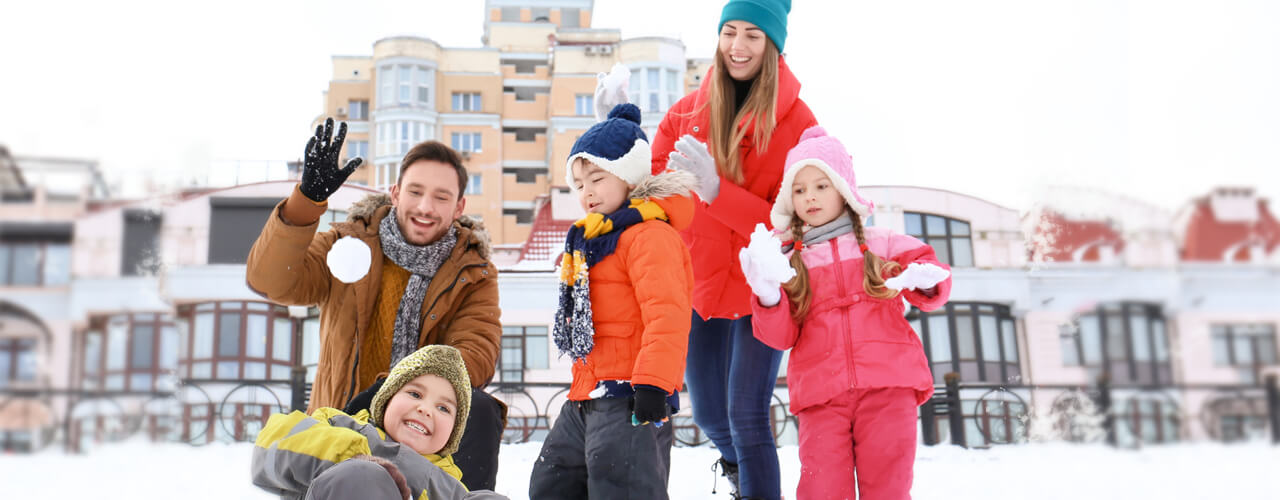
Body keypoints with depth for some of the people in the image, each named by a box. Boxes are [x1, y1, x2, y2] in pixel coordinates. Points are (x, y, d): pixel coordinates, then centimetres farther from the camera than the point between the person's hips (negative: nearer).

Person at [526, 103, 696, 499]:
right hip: (585, 398, 11)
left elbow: (667, 313, -24)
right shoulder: (591, 239, 19)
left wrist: (653, 382, -29)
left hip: (628, 395, -11)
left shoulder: (650, 234, -13)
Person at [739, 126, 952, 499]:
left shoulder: (879, 244, 13)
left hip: (887, 384, 0)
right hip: (820, 394, 1)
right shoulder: (788, 262, 13)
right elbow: (781, 336, 7)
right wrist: (767, 297, -13)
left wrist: (923, 280, -12)